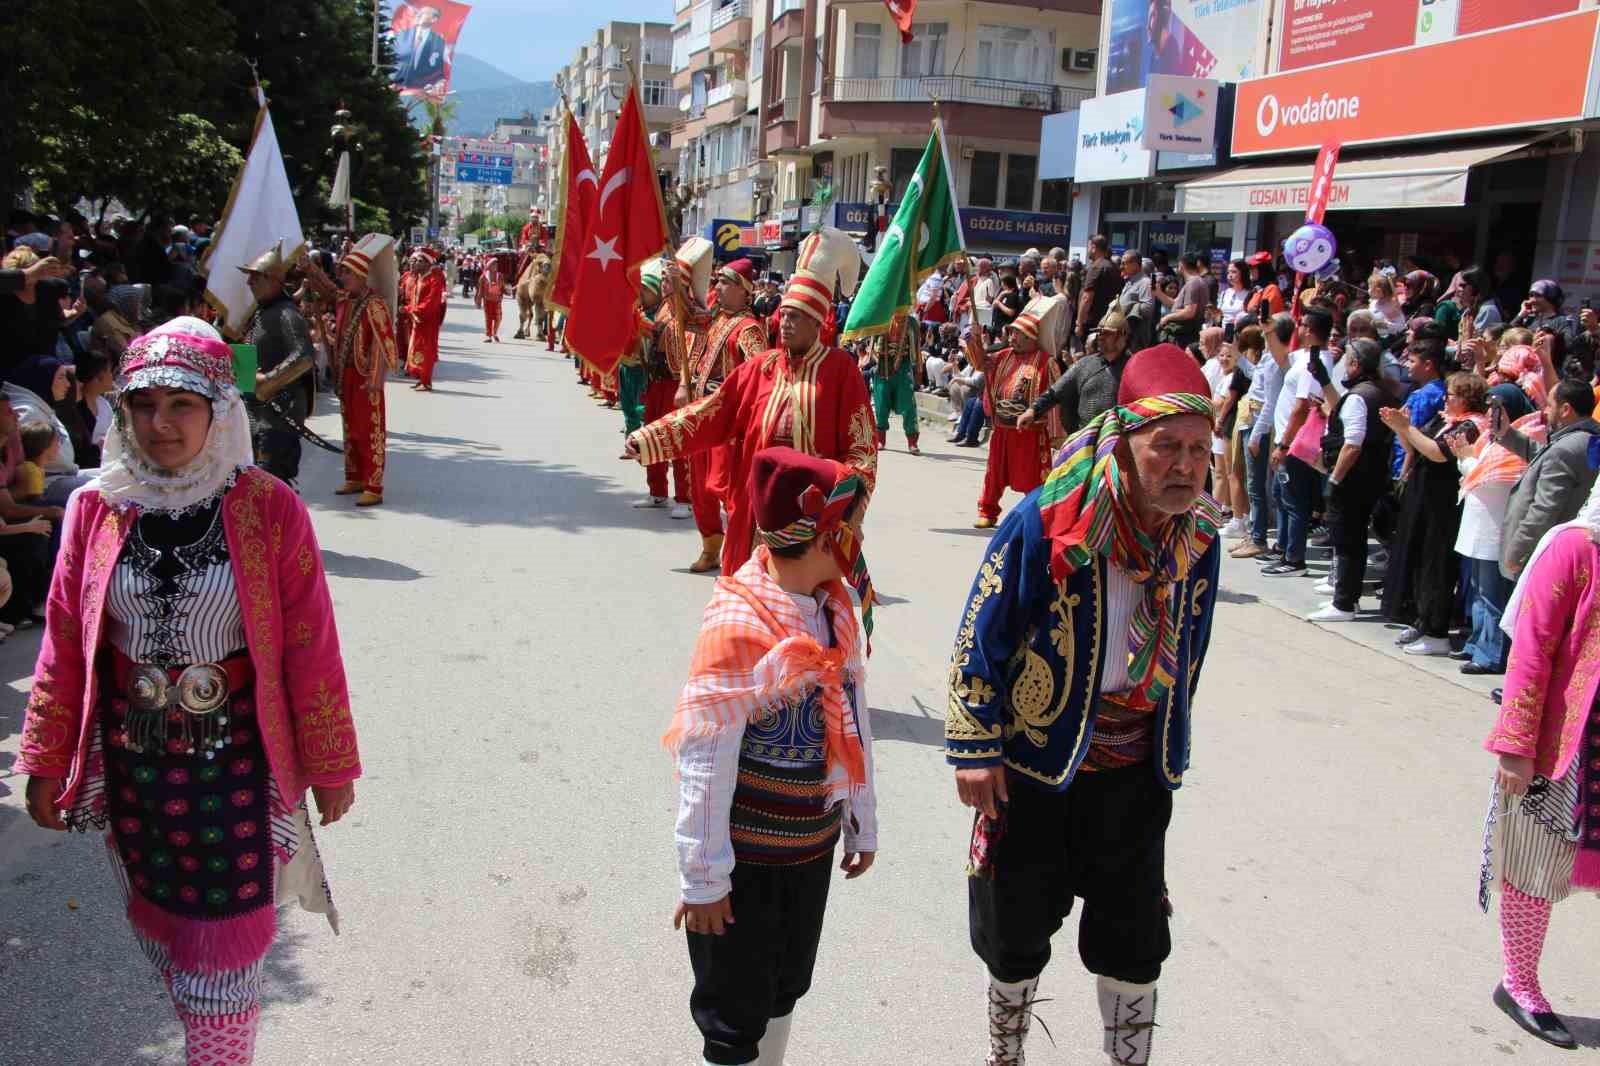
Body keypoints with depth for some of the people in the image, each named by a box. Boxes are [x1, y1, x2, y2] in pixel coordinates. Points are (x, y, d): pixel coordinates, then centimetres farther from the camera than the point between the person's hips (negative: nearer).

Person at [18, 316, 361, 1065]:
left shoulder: (270, 509, -12)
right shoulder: (96, 508, -4)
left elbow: (310, 648, -8)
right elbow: (63, 644, 4)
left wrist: (330, 768, -4)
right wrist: (45, 763, 7)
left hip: (235, 760, -3)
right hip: (132, 758, 4)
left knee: (222, 948, 5)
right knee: (157, 919, 20)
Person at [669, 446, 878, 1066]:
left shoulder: (837, 607, -2)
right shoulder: (738, 624, -25)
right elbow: (703, 759, -21)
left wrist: (862, 824, 14)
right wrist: (704, 878, -16)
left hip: (814, 842, 7)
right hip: (748, 853, -6)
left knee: (784, 991, 23)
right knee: (737, 1012, 10)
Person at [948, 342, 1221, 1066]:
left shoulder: (1198, 537, -6)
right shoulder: (1046, 523, -22)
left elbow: (1188, 651, 9)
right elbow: (980, 639, -15)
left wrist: (1171, 745, 16)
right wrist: (976, 747, -13)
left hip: (1137, 773, 4)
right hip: (1036, 763, -3)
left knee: (1133, 943, 15)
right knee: (1017, 933, 15)